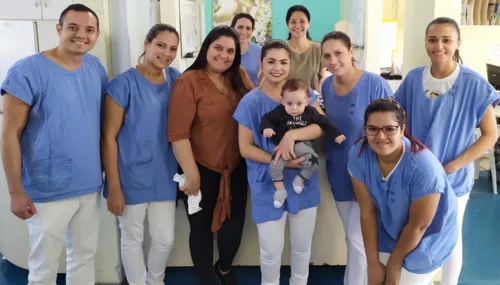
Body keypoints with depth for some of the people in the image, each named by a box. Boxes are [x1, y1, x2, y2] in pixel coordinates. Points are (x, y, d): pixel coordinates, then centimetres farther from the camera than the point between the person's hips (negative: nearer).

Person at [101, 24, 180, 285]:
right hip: (132, 177, -4)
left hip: (164, 176, 5)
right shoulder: (124, 83, -13)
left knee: (165, 239, 14)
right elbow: (109, 137, -12)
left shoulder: (175, 78, 2)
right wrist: (114, 187, -13)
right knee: (132, 239, 13)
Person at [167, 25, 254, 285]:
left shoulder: (240, 76, 4)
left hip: (236, 167, 5)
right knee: (202, 228, 13)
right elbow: (178, 134, -18)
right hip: (202, 169, -5)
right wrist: (192, 175, -17)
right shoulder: (189, 81, -14)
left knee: (235, 227, 14)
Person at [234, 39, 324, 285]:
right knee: (271, 249, 4)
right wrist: (280, 161, -20)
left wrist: (291, 135, -29)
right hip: (268, 184, -2)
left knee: (302, 244, 15)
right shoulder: (251, 101, -7)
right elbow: (245, 148, -8)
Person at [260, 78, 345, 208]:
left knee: (314, 161, -18)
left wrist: (336, 134, 1)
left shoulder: (310, 112, -7)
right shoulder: (279, 112, -12)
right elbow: (266, 118, -3)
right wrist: (266, 128, -25)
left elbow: (324, 122, 3)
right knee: (275, 163, -24)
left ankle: (300, 179, 8)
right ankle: (280, 189, -5)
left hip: (302, 144, 2)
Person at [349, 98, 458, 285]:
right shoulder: (358, 155, -21)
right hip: (387, 235, 4)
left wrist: (394, 264, -9)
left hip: (425, 241, -3)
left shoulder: (423, 167, -34)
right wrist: (373, 263, -9)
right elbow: (367, 210, -15)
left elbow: (418, 225, -21)